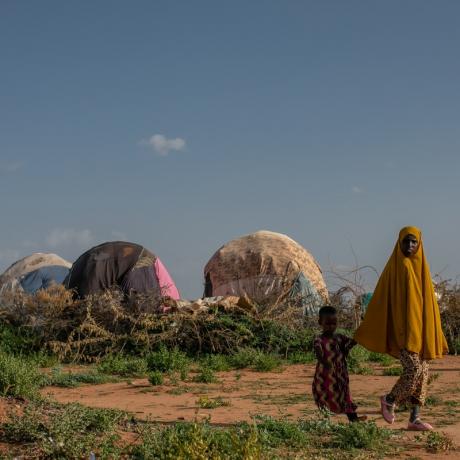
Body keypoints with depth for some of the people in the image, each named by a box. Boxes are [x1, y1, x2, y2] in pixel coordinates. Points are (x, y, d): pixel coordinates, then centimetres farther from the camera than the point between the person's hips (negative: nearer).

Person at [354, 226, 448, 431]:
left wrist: (432, 332, 12)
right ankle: (389, 400, 9)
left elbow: (427, 300, 16)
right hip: (402, 327, -6)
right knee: (413, 369, -15)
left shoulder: (421, 267, 12)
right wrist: (363, 333, -4)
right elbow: (380, 299, -3)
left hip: (420, 327, 6)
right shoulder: (395, 267, -5)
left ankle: (415, 418, 7)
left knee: (422, 372, 2)